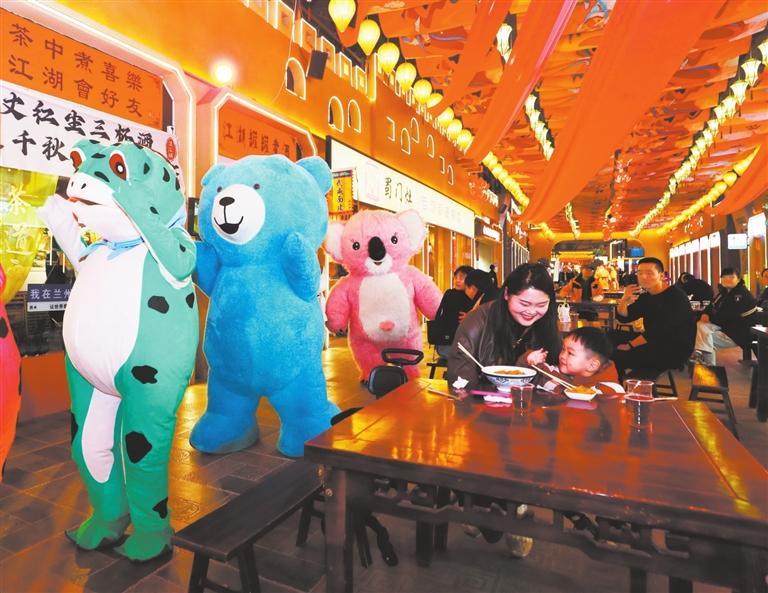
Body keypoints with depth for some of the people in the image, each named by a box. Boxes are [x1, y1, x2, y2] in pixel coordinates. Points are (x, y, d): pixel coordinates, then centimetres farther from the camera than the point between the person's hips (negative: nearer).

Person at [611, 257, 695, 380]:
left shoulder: (676, 297, -16)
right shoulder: (645, 296, 9)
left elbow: (660, 331, -25)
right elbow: (624, 318, 5)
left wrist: (630, 345, -22)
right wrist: (625, 300, -15)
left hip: (675, 350, -9)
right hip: (653, 342, 9)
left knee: (618, 356, -24)